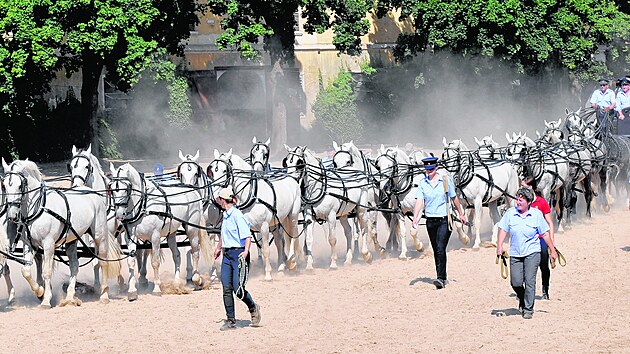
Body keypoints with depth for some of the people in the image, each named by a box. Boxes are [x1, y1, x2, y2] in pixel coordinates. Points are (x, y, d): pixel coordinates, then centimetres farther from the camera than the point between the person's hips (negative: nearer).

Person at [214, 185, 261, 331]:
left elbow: (247, 236, -21)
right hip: (227, 254, 8)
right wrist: (219, 248, 44)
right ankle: (230, 320, 5)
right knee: (227, 289, 1)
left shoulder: (237, 215, -15)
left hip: (238, 253, -8)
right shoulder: (225, 215, 13)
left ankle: (253, 308, 20)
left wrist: (246, 251, -35)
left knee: (238, 288, -8)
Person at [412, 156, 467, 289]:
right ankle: (443, 278, 20)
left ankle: (441, 278, -17)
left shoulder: (446, 180, -2)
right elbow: (419, 201, -6)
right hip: (430, 221, 4)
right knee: (436, 250, 10)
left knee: (440, 249, -15)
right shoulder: (423, 183, 3)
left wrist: (461, 214, 18)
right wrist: (415, 218, -20)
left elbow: (454, 198, 10)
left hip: (444, 220, -4)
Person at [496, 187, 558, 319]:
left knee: (529, 281, -8)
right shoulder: (510, 213, 3)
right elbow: (503, 230, 2)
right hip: (515, 254, 2)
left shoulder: (537, 214, -1)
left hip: (532, 253, -2)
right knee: (515, 282, -1)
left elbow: (545, 234, 4)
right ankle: (522, 298, 31)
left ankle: (528, 309, 2)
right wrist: (499, 246, -11)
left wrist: (553, 250, 7)